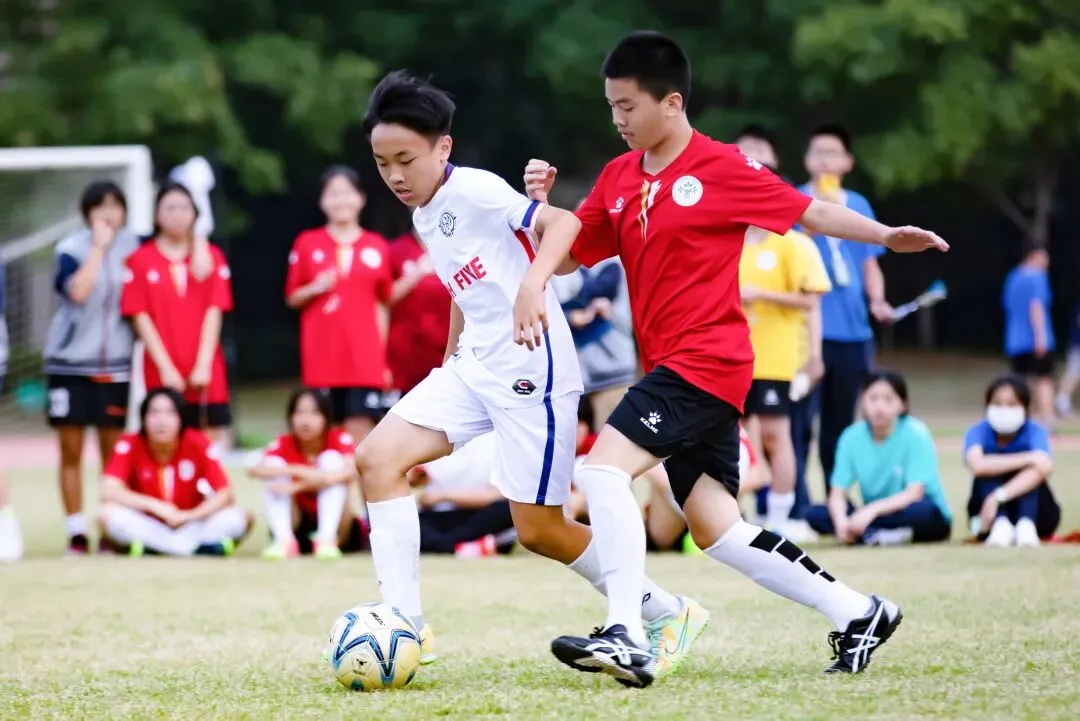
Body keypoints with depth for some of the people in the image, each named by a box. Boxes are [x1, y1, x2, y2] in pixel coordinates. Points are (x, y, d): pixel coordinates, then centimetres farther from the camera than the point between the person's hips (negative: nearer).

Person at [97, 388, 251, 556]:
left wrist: (190, 515, -28)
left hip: (189, 527, 1)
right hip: (146, 528, -1)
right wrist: (156, 506, -32)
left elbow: (225, 494, -14)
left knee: (240, 518, -24)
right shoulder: (130, 445, -13)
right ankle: (204, 548, -29)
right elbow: (109, 491, -26)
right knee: (109, 515, -34)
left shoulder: (197, 443, -11)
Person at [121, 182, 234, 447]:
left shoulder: (211, 257, 7)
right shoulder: (140, 261, 2)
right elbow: (140, 317, -2)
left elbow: (214, 313, 2)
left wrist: (204, 364, -8)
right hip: (163, 374, -1)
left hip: (207, 373, 1)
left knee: (214, 444, 0)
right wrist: (165, 367, -9)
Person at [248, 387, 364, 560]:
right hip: (298, 528, 1)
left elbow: (350, 471, -34)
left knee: (331, 459, -21)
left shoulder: (340, 440, -11)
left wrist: (298, 486, -46)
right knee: (274, 466, -18)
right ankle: (284, 540, -28)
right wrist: (298, 471, -44)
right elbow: (254, 470, -28)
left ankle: (327, 539, -32)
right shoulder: (284, 445, -9)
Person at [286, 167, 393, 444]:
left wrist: (383, 356, 7)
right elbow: (292, 298, 10)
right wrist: (314, 289, -11)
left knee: (361, 431, -7)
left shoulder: (377, 247, 6)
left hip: (365, 360, 0)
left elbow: (382, 305, 10)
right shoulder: (307, 244, 5)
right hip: (321, 359, 0)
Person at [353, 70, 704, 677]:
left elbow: (564, 222, -28)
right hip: (476, 366, 9)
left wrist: (533, 284, -44)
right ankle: (406, 625, -8)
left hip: (532, 370, -9)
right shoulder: (425, 216, 13)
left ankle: (667, 615, 15)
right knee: (378, 457, -7)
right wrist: (450, 358, 28)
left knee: (538, 528, -4)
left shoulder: (474, 190, -14)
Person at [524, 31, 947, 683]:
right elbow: (565, 257, 15)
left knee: (603, 469, -21)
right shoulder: (618, 178, 11)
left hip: (707, 359, -8)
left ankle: (627, 639, -24)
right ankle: (859, 613, 18)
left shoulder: (721, 168, -8)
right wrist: (540, 204, -3)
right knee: (717, 531, 7)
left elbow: (809, 211, 0)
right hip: (671, 367, 8)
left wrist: (886, 236, -11)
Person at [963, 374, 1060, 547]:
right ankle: (1000, 525, -47)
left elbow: (1044, 467, -37)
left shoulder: (1035, 432, -14)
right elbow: (977, 465, -36)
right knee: (989, 469, -25)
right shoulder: (978, 432, -12)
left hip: (1036, 516, -1)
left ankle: (1026, 525, -46)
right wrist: (1029, 459, -39)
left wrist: (998, 497, -49)